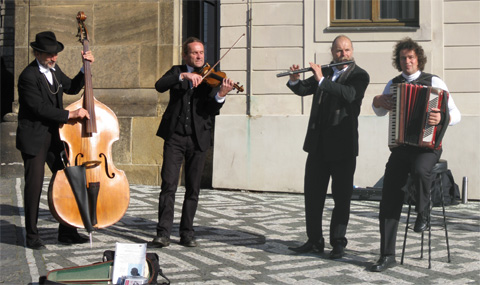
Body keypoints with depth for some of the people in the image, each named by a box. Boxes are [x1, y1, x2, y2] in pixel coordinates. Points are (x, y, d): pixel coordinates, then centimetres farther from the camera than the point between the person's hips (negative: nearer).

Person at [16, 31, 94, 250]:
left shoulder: (54, 69, 10)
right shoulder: (28, 76, -16)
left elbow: (71, 88, 21)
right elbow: (40, 108, -23)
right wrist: (70, 115, -25)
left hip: (54, 136, 8)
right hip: (34, 139, -7)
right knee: (34, 184, -3)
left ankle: (67, 232, 16)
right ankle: (32, 236, 10)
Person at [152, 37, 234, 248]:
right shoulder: (177, 72, 10)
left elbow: (211, 110, -6)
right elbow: (159, 86, -11)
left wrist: (221, 94, -26)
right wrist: (183, 75, -23)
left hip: (198, 138, 1)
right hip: (175, 136, -1)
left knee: (193, 189, 5)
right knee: (169, 184, -9)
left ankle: (187, 233, 15)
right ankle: (163, 232, -8)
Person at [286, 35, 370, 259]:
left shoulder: (360, 76, -2)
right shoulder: (324, 72, 14)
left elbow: (349, 94, -22)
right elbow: (302, 90, 18)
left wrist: (322, 80, -23)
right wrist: (294, 80, -3)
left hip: (342, 147, -5)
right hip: (318, 145, 5)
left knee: (341, 197, 1)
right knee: (312, 194, 8)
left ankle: (338, 243, 11)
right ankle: (315, 241, 19)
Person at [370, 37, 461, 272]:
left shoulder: (434, 82, -1)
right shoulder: (394, 83, 13)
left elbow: (456, 115, -5)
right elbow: (379, 112, 18)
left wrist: (442, 118, -29)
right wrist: (377, 101, -5)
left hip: (427, 146, -3)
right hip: (400, 147, 4)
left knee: (419, 170, -37)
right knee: (389, 198, -9)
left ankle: (422, 213, -6)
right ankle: (387, 255, -3)